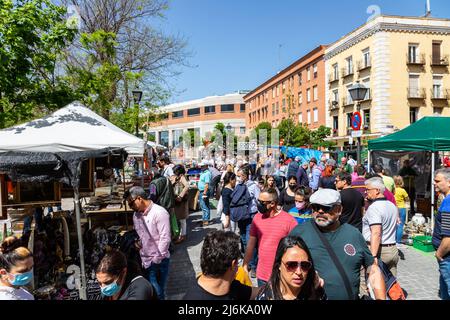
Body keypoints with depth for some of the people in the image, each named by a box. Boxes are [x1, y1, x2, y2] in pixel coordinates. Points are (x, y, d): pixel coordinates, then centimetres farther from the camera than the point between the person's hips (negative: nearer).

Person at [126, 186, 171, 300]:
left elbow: (165, 239, -19)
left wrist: (156, 259, -15)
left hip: (159, 261, -5)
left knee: (158, 292, 7)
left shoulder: (159, 213, -18)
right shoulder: (136, 214, 4)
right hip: (145, 261, 6)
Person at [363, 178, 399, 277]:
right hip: (393, 249, 8)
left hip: (378, 250, -8)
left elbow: (376, 233, -26)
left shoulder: (374, 207, -17)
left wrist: (373, 256, -29)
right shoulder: (392, 206, 12)